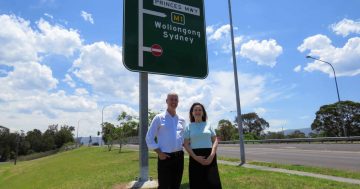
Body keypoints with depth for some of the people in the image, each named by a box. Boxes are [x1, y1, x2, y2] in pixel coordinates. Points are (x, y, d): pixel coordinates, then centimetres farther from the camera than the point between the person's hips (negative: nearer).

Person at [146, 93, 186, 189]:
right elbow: (149, 138, -3)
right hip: (165, 157, -4)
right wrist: (159, 152, -10)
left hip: (179, 156, 4)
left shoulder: (181, 120, 10)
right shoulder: (159, 118, -3)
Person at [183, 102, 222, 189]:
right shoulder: (188, 127, 5)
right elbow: (186, 144, 0)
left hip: (209, 156, 1)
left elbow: (215, 140, 4)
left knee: (213, 182, -2)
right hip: (195, 157, -1)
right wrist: (195, 157, -13)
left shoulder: (208, 124, 8)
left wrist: (212, 155, -11)